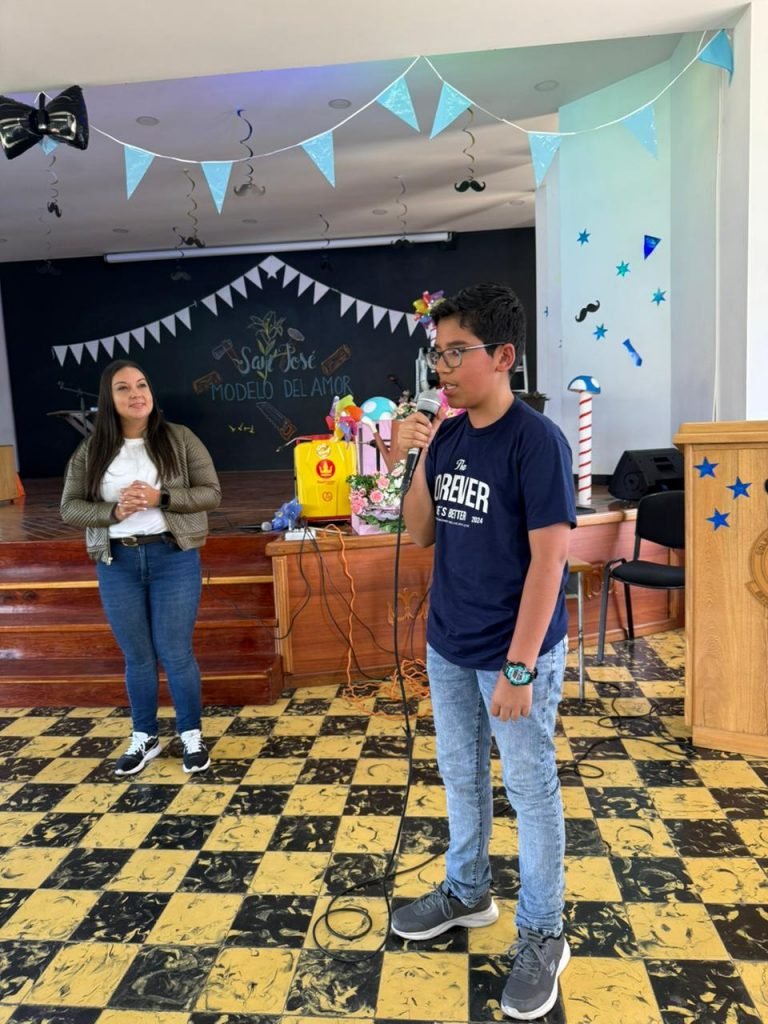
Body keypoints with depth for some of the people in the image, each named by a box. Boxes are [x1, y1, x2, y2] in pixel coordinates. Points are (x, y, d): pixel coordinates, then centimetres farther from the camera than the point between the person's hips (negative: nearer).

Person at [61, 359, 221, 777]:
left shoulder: (179, 439, -3)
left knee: (175, 653, 3)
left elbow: (211, 493, -5)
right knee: (137, 656, 12)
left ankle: (192, 735, 22)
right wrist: (113, 511, -16)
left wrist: (161, 498, -18)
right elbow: (70, 508, 2)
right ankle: (144, 738, 30)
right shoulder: (91, 451, 2)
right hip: (117, 564, 2)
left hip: (173, 559, -2)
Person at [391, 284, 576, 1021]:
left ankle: (542, 935, 31)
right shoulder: (447, 435, 1)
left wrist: (518, 667, -19)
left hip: (514, 654, -6)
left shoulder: (536, 440, -18)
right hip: (447, 646, 7)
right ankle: (467, 891, 44)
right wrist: (415, 463, -9)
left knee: (531, 791, 11)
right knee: (460, 776, 21)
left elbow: (548, 558, -19)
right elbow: (421, 533, 7)